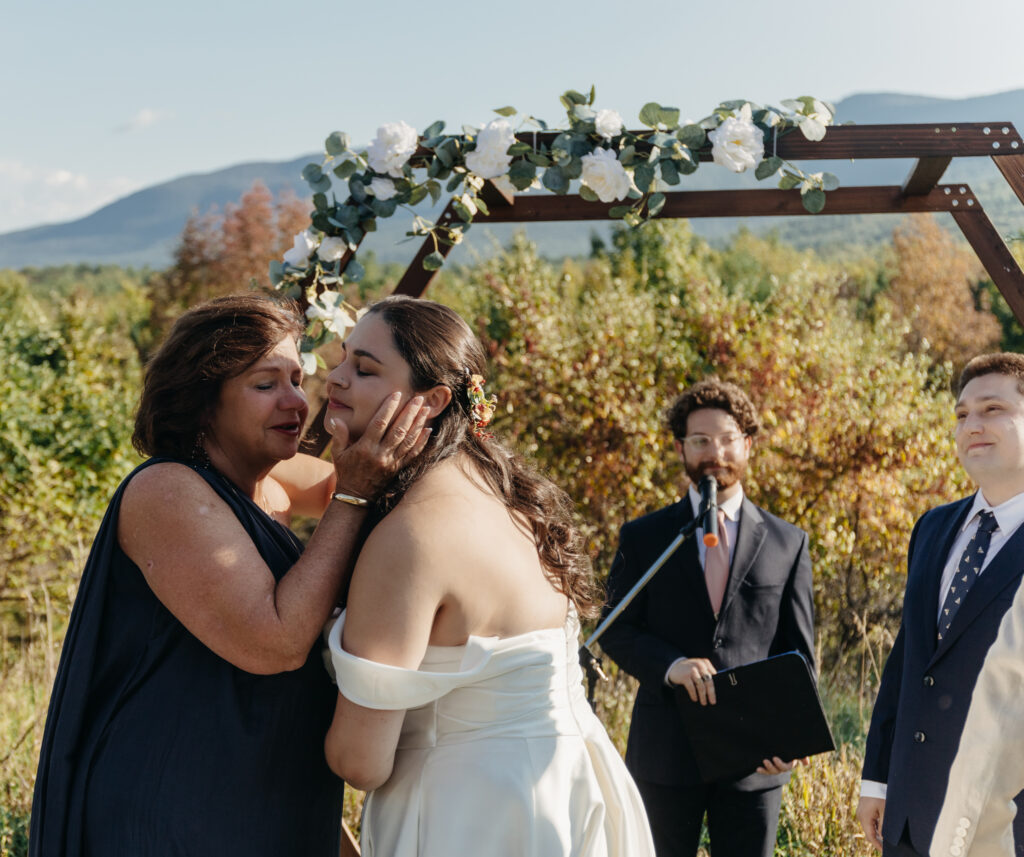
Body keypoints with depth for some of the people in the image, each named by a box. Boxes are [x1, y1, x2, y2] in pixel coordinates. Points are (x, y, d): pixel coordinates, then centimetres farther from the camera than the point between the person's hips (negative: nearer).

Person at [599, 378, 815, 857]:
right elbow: (616, 632, 1)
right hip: (665, 751, 0)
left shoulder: (788, 543, 6)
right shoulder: (642, 538, 4)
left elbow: (799, 651, 4)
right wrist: (671, 665, -20)